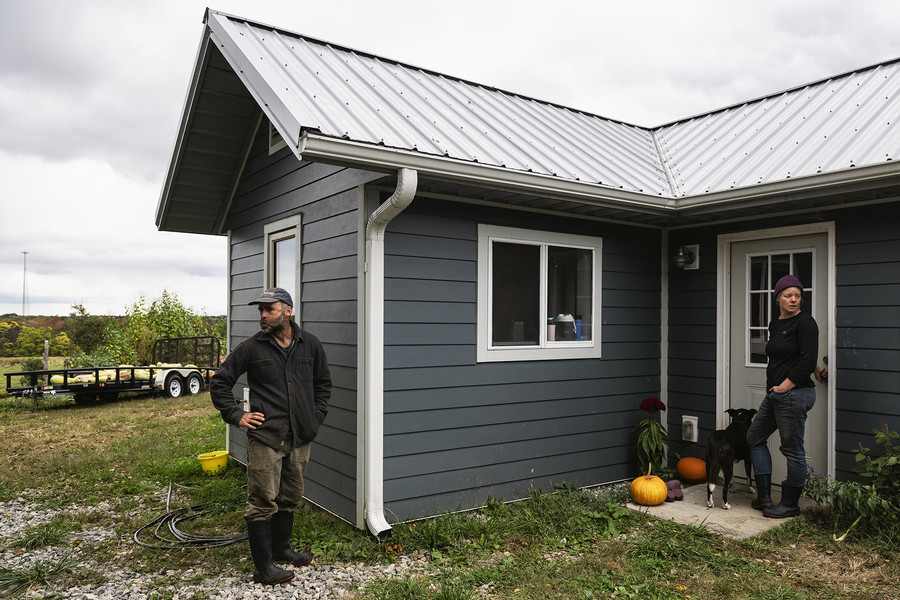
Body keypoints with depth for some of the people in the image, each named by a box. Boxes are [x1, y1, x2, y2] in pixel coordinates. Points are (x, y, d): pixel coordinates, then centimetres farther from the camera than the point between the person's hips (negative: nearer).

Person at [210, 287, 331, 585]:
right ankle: (263, 568, 10)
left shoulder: (310, 345, 5)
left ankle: (281, 548, 37)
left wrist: (316, 416, 10)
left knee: (291, 498, 18)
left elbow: (323, 383, 18)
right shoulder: (251, 348, -3)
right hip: (265, 438, -4)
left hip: (300, 438, 4)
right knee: (263, 502, -1)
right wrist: (236, 415, -2)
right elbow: (219, 382, 6)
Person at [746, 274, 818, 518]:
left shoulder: (804, 322, -11)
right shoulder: (775, 325, 13)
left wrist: (784, 386, -14)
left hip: (794, 394, -9)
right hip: (775, 393, 9)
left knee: (792, 448, 1)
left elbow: (807, 362, -17)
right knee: (755, 436, 14)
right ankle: (764, 496, 20)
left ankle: (790, 504, 14)